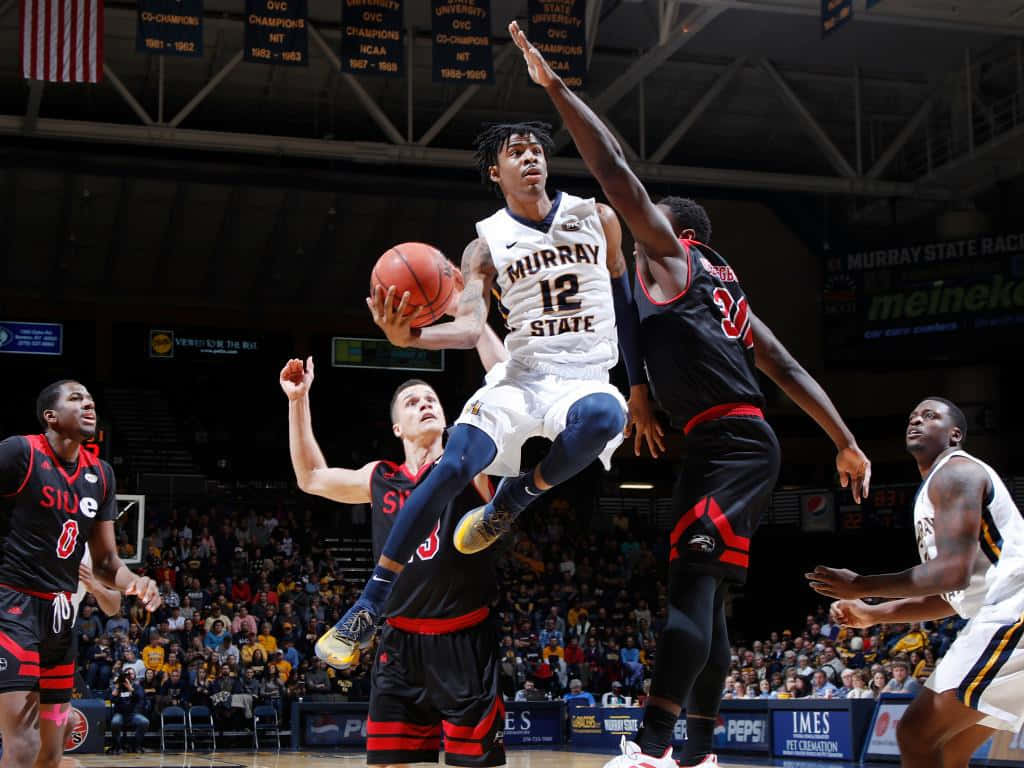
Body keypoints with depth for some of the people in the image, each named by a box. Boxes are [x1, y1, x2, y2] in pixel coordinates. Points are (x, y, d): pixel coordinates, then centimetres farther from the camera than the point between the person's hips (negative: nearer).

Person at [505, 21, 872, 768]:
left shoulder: (670, 252, 3)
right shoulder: (720, 285, 26)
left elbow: (616, 171, -7)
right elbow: (789, 370, 22)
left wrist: (555, 86, -3)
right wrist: (846, 444, 21)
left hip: (731, 444, -10)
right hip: (735, 446, 10)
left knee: (691, 587, -18)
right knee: (705, 599, 11)